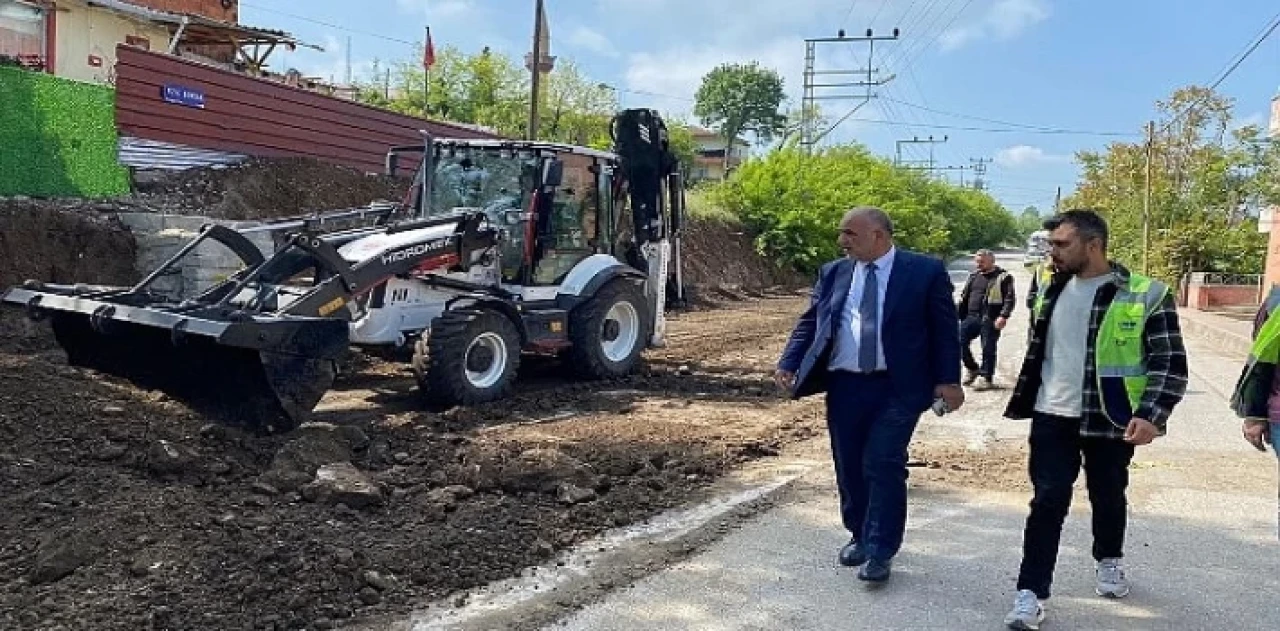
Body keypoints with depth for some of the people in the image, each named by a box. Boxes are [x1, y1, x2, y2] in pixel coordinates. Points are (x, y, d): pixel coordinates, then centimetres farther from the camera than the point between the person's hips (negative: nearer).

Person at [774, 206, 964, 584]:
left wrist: (948, 380, -7)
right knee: (849, 466, 11)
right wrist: (788, 364, -4)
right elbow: (810, 323, 9)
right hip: (844, 386, 4)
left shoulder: (925, 272, -2)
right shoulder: (833, 273, 9)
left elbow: (945, 330, 0)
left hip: (897, 387, -4)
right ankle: (859, 536, 31)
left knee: (883, 465, -7)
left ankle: (881, 552, 6)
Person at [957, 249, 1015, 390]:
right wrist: (957, 313, 14)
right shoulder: (973, 275, 17)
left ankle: (985, 378, 11)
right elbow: (964, 296, 22)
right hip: (971, 317, 6)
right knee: (959, 341, -2)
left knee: (988, 349, 0)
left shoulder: (1003, 277, -3)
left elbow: (1009, 299, -9)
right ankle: (972, 368, 18)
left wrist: (1003, 316, -20)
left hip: (990, 319, -6)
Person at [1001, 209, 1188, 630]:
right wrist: (1025, 400, 19)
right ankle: (1031, 593, 1)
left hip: (1110, 420, -2)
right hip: (1052, 417, 3)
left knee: (1108, 498, 17)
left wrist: (1151, 414, -22)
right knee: (1047, 502, -2)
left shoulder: (1146, 296, -11)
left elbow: (1171, 364, -10)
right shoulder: (1052, 290, 6)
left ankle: (1108, 561, 43)